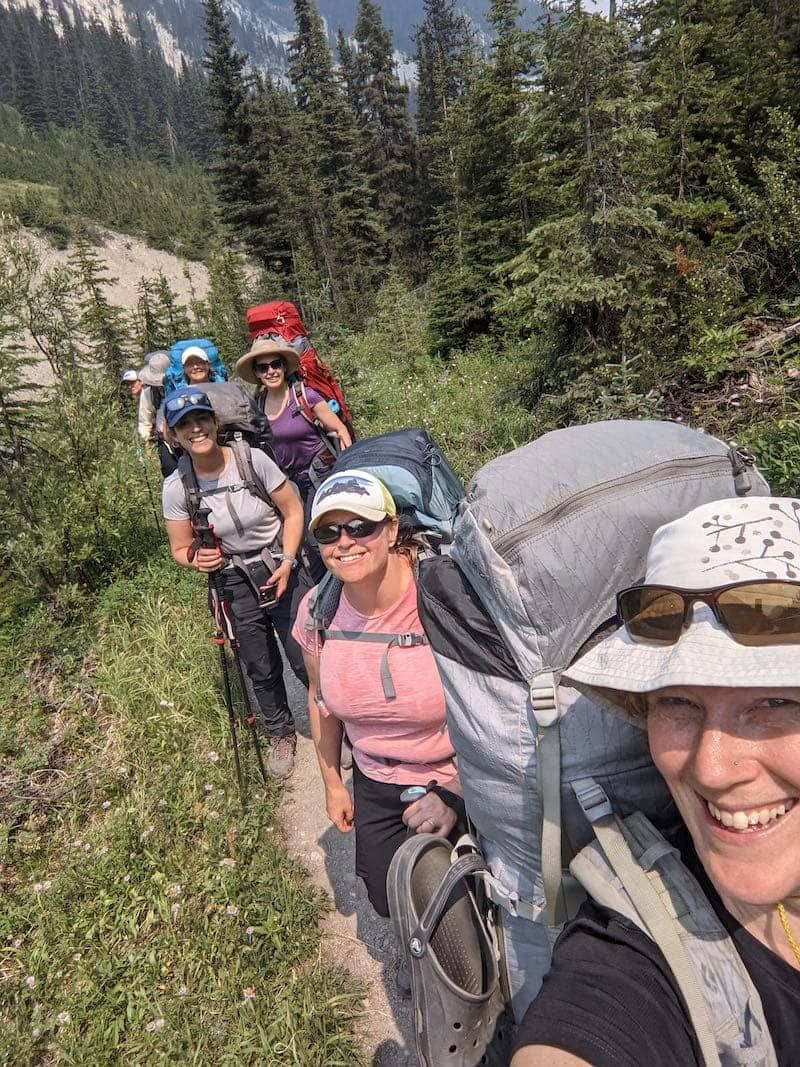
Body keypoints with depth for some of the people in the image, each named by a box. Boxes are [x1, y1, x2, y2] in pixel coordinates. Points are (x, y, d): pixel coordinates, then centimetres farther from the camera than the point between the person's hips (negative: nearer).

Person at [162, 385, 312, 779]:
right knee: (261, 671, 15)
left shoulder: (252, 459, -14)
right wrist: (196, 559, -22)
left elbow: (293, 511, -5)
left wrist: (287, 561, -13)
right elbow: (180, 548, 1)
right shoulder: (176, 488, -11)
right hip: (235, 585, 1)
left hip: (282, 572, -1)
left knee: (306, 660, 3)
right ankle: (280, 733, 42)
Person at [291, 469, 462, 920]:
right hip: (376, 784, 5)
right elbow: (321, 698, 5)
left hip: (461, 779, -4)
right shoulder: (318, 610, -13)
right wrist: (333, 784, 12)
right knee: (390, 902, 23)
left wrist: (454, 797, -24)